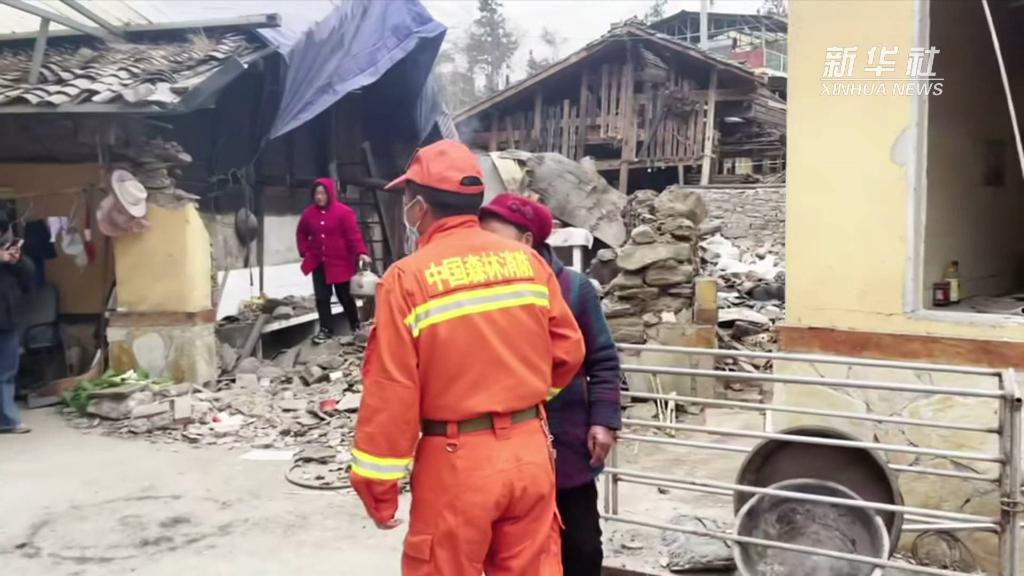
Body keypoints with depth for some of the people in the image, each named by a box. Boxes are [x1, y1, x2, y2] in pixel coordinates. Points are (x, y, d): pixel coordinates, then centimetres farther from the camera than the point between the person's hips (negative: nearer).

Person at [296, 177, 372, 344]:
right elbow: (301, 234, 18)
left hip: (340, 262, -4)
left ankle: (356, 328, 25)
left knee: (345, 297, 7)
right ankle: (326, 330, 11)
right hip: (318, 263, 4)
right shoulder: (308, 213, 3)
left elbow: (354, 235, -17)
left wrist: (361, 252, -29)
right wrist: (305, 252, 7)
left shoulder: (344, 212, -11)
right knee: (321, 297, 3)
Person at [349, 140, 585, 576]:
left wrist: (378, 487, -2)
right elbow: (568, 349, 7)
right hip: (529, 450, 5)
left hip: (458, 461, -4)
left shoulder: (408, 277, -12)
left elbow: (391, 392, -12)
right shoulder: (528, 261, 1)